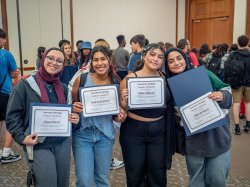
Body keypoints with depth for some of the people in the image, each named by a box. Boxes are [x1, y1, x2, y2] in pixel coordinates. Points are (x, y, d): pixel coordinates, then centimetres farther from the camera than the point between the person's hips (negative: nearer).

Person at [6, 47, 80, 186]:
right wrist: (21, 137, -15)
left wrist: (74, 118, 1)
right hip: (39, 145, -5)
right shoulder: (25, 85, -7)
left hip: (63, 143, 5)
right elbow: (12, 115, -6)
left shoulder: (63, 88, 9)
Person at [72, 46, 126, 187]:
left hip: (105, 135, 2)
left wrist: (121, 117, -13)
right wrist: (74, 107, -19)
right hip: (82, 134, -2)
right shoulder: (81, 79, -9)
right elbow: (71, 103, 3)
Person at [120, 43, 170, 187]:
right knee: (135, 175, 10)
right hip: (134, 130, -2)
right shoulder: (131, 78, -7)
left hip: (158, 130, 3)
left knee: (158, 175, 13)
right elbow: (122, 108, -5)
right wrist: (125, 100, -24)